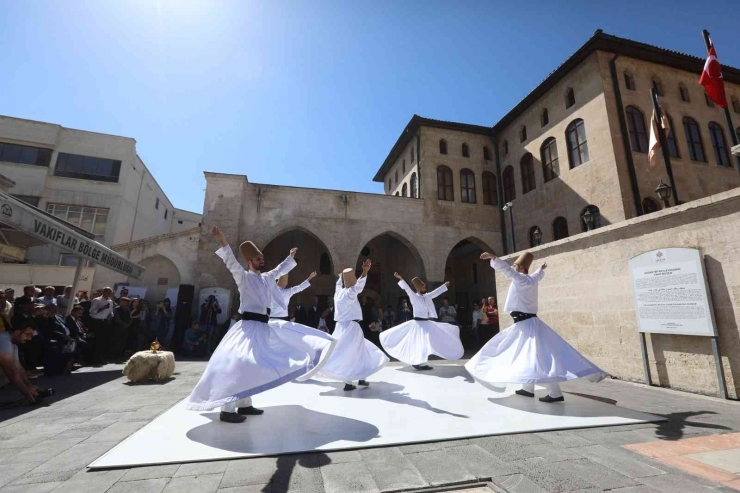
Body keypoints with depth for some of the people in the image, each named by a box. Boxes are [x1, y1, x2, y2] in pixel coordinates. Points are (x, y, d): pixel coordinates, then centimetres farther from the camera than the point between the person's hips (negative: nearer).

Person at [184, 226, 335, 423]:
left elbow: (281, 269, 29)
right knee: (239, 364, -11)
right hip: (248, 327, -8)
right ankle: (227, 409, -2)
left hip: (263, 327, 8)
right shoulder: (244, 277, -6)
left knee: (252, 364, 14)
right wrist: (223, 242, -35)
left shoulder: (267, 278, 13)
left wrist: (291, 257, 40)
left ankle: (244, 405, 26)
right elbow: (231, 263, -22)